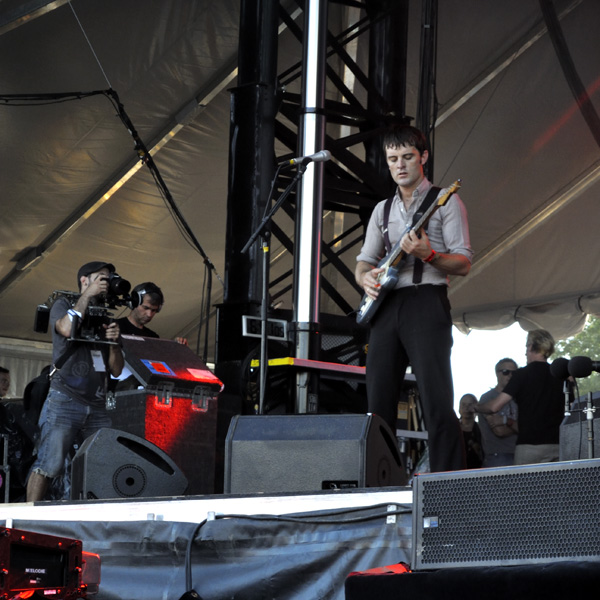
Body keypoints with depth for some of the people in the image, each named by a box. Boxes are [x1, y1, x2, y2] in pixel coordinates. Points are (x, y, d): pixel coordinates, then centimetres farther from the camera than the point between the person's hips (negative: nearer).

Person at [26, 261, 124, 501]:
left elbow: (116, 370, 19)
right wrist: (88, 295, -6)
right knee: (49, 465, -15)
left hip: (97, 407, 5)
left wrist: (114, 342, -1)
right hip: (64, 400, -5)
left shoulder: (104, 318, 23)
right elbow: (66, 328, -16)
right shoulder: (63, 305, 10)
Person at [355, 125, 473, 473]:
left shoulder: (445, 202, 7)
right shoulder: (383, 210, 23)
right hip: (386, 305, 5)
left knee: (437, 402, -15)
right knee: (378, 402, 0)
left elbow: (464, 263, 0)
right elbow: (364, 262, 21)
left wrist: (428, 255, -18)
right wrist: (366, 277, -3)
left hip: (426, 300, -5)